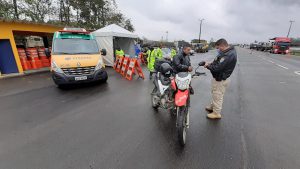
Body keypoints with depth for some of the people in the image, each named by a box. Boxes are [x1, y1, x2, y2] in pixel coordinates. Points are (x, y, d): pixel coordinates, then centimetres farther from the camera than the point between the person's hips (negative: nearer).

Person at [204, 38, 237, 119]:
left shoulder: (229, 55, -28)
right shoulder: (226, 52, 5)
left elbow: (218, 68, -31)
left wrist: (208, 66, -15)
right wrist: (211, 63, -2)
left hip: (220, 80, -10)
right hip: (219, 77, 10)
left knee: (218, 96, 4)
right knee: (215, 94, 24)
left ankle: (216, 113, 21)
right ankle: (212, 107, 43)